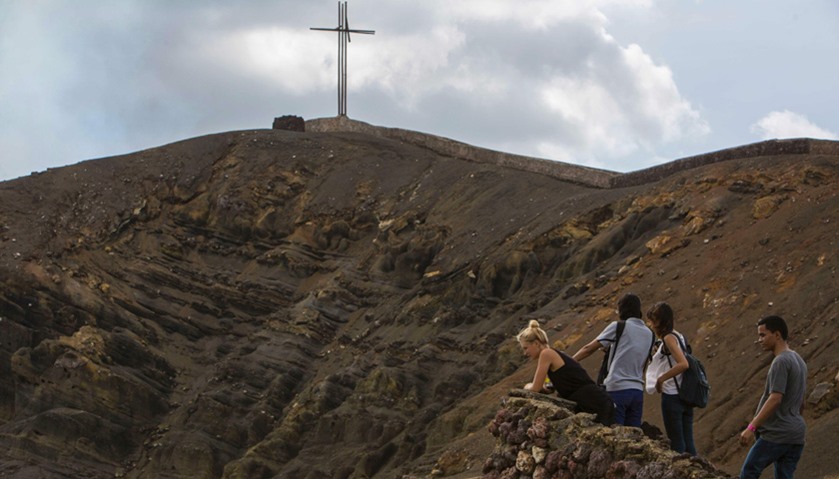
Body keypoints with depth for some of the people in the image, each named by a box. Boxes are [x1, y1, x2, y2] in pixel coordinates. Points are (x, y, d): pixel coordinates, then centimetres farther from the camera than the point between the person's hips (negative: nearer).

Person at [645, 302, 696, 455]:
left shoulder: (669, 338, -11)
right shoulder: (679, 336, 14)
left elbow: (683, 364, -24)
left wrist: (661, 379, -17)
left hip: (672, 396, -8)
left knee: (676, 443, -4)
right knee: (688, 442, 8)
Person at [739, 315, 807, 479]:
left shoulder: (781, 362, -13)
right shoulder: (798, 361, 16)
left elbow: (775, 399, -22)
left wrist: (751, 427, -24)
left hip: (776, 435, -9)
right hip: (796, 437, 9)